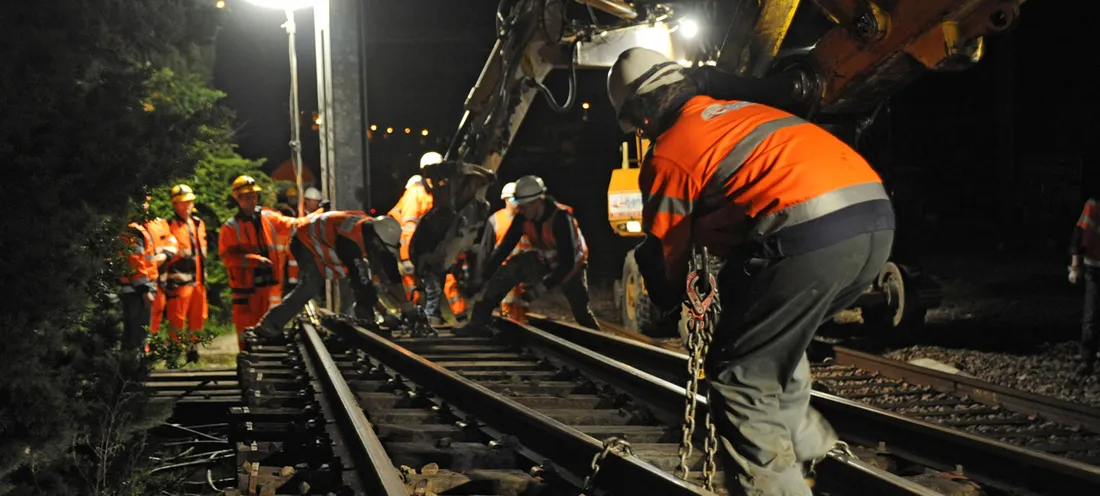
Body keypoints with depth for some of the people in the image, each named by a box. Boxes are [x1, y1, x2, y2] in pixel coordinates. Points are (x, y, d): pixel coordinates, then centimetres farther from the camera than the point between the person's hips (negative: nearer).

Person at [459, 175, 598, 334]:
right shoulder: (522, 218, -18)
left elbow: (568, 262, -36)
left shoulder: (561, 218, -35)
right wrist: (483, 277, -21)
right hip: (544, 261, 4)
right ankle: (479, 320, -20)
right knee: (508, 270, -19)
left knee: (581, 313, -2)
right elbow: (504, 247, -14)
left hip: (571, 265, -4)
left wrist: (544, 286, -42)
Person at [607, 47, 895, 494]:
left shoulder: (668, 153, 7)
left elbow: (665, 250, 15)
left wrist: (671, 304, 37)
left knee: (741, 378, 2)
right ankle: (806, 444, 40)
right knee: (779, 340, 30)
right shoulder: (740, 111, 30)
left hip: (809, 233, -8)